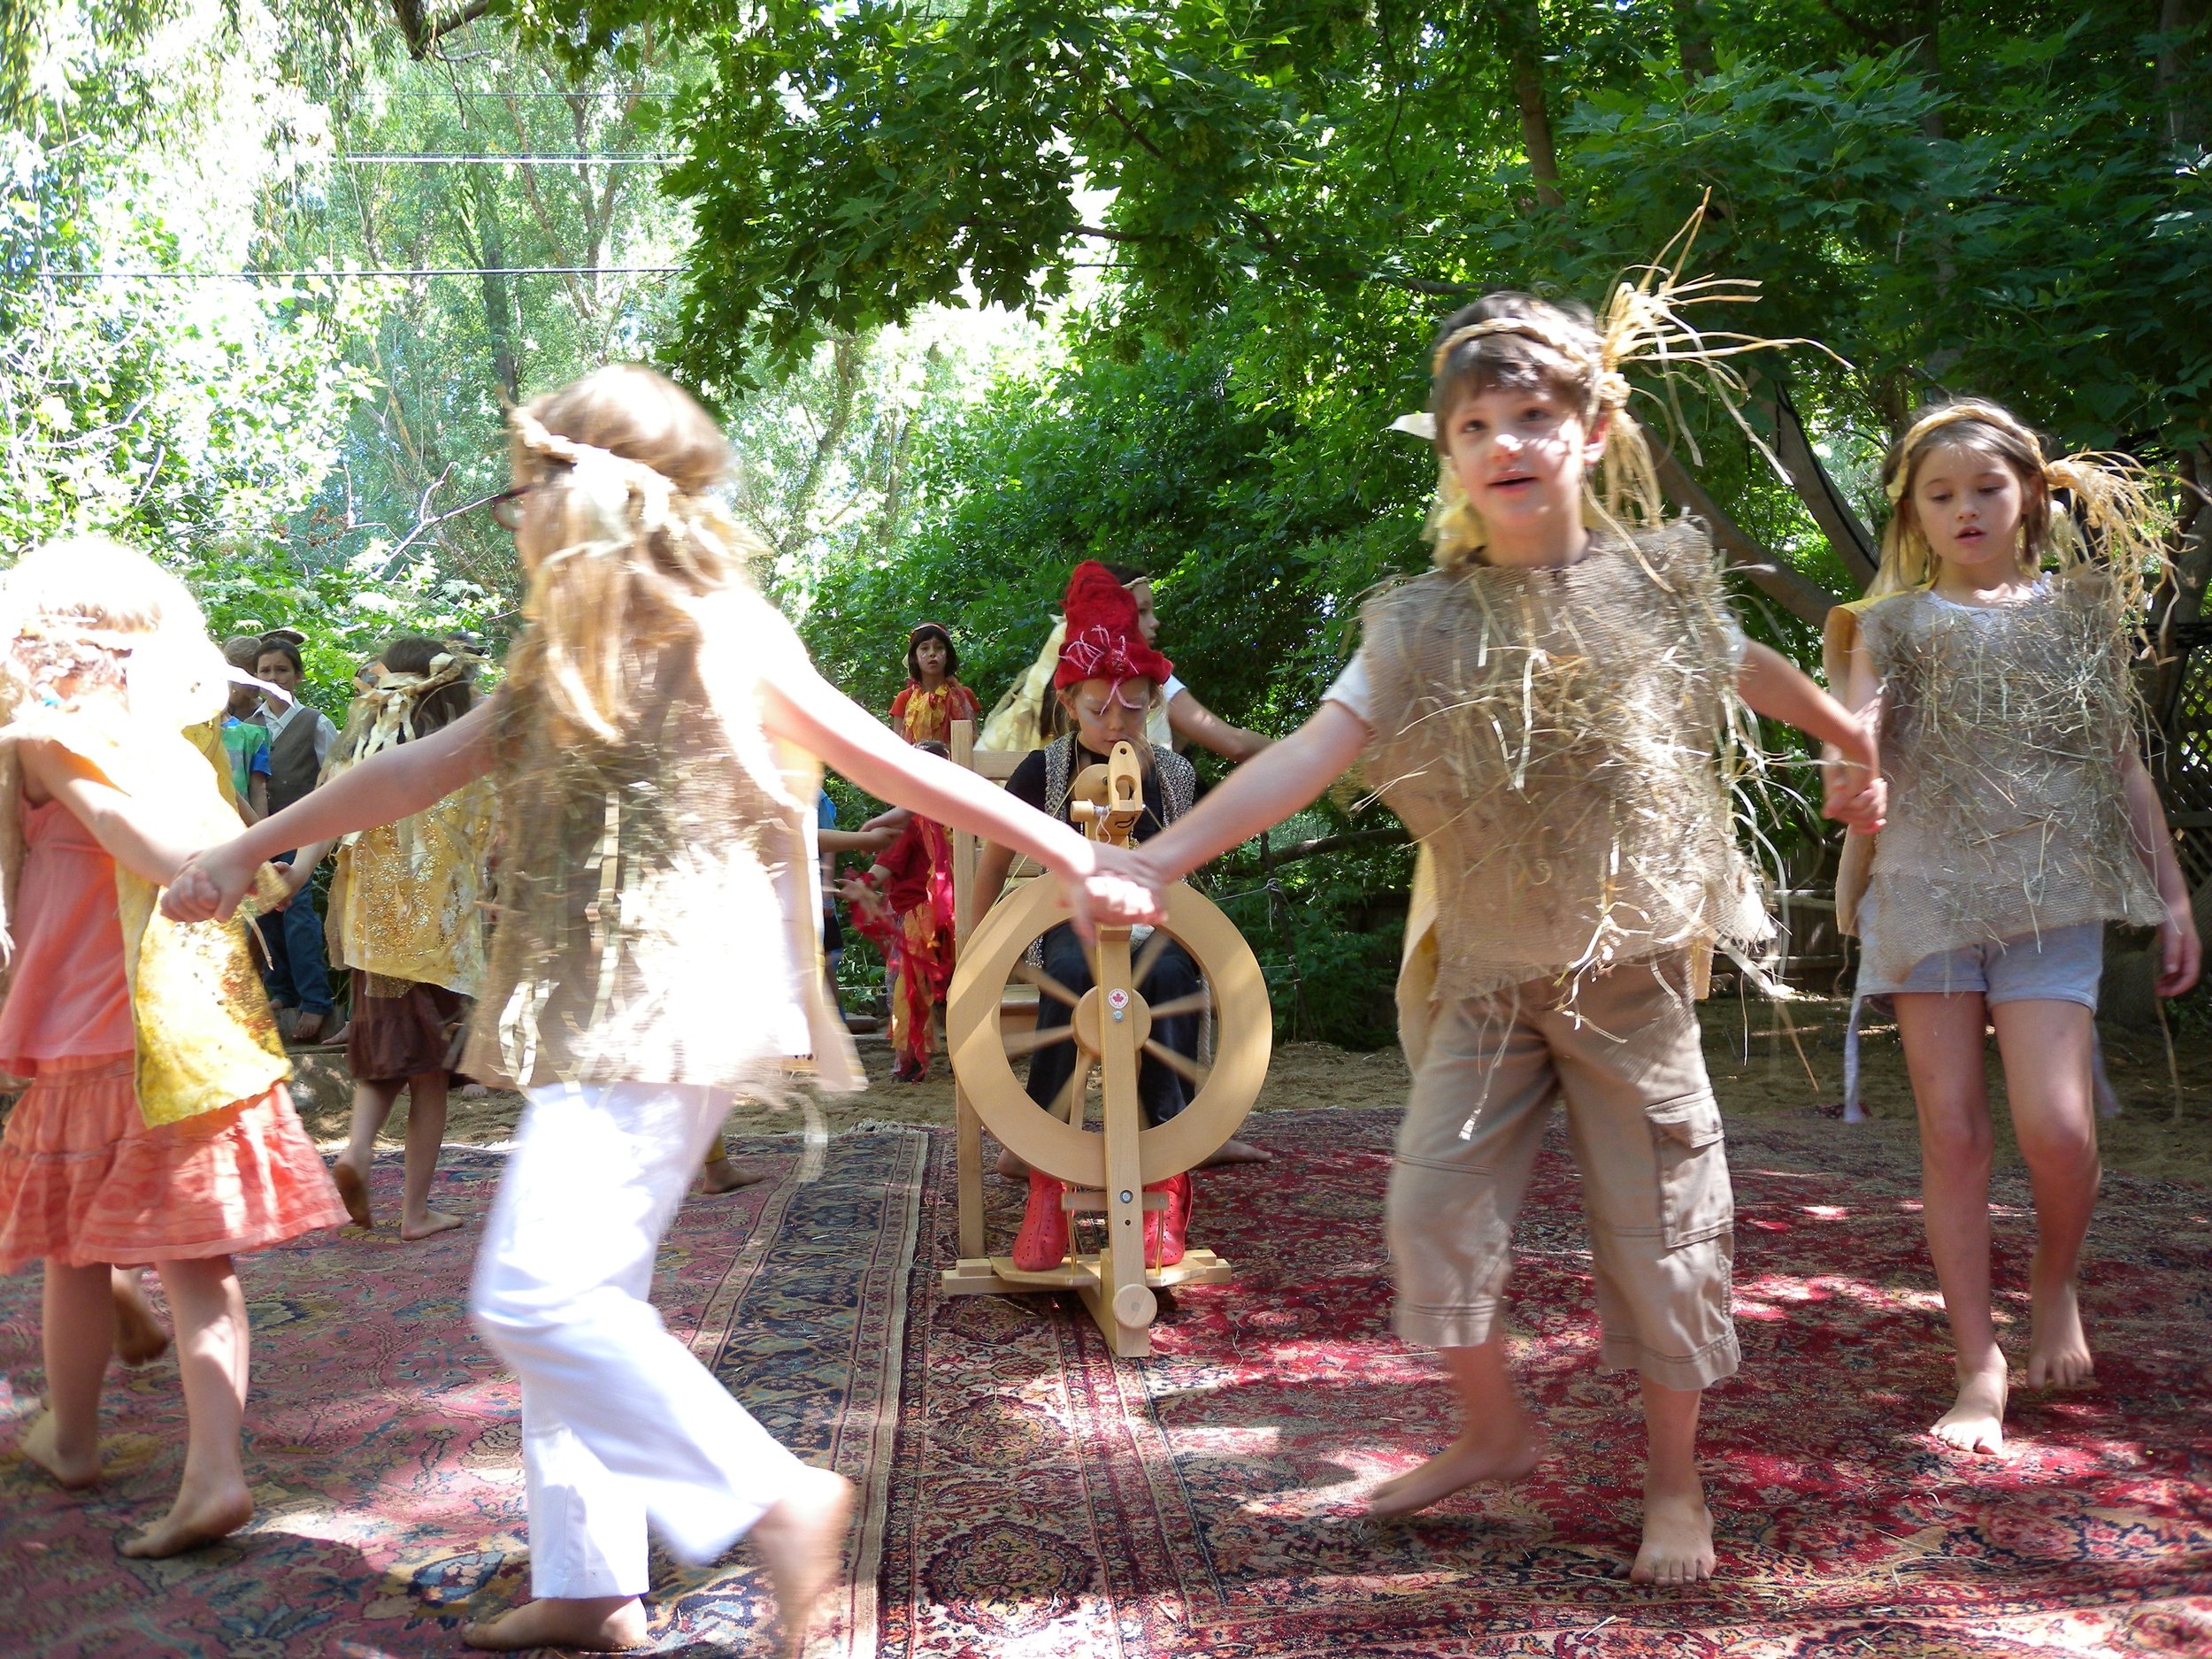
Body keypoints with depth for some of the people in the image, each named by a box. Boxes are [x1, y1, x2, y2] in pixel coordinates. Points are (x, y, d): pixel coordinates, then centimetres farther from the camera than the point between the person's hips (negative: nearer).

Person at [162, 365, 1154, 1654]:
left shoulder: (723, 645, -10)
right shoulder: (565, 663, 14)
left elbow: (903, 769, -7)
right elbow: (414, 774, 21)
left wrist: (1075, 857, -6)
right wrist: (244, 854, 27)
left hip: (668, 1014, -9)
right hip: (599, 1019, 9)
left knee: (542, 1292, -15)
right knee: (576, 1295, 12)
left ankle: (773, 1499, -9)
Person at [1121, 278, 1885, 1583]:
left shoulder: (1661, 581, -3)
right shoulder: (1423, 625, -5)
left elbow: (1752, 673, 18)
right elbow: (1311, 753, -14)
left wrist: (1857, 750, 35)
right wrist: (1162, 857, -26)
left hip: (1634, 970, -1)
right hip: (1485, 974, 1)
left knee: (1660, 1229, 5)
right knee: (1435, 1204, -1)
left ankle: (1677, 1484, 24)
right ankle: (1496, 1430, 24)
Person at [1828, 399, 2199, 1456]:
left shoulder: (2078, 609, 12)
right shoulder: (1894, 623, 9)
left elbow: (2121, 762, 14)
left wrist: (2173, 895, 10)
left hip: (2052, 895, 0)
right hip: (1923, 888, 0)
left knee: (2055, 1124, -14)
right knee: (1951, 1133, 0)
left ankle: (2056, 1283, 18)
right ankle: (1979, 1368, 9)